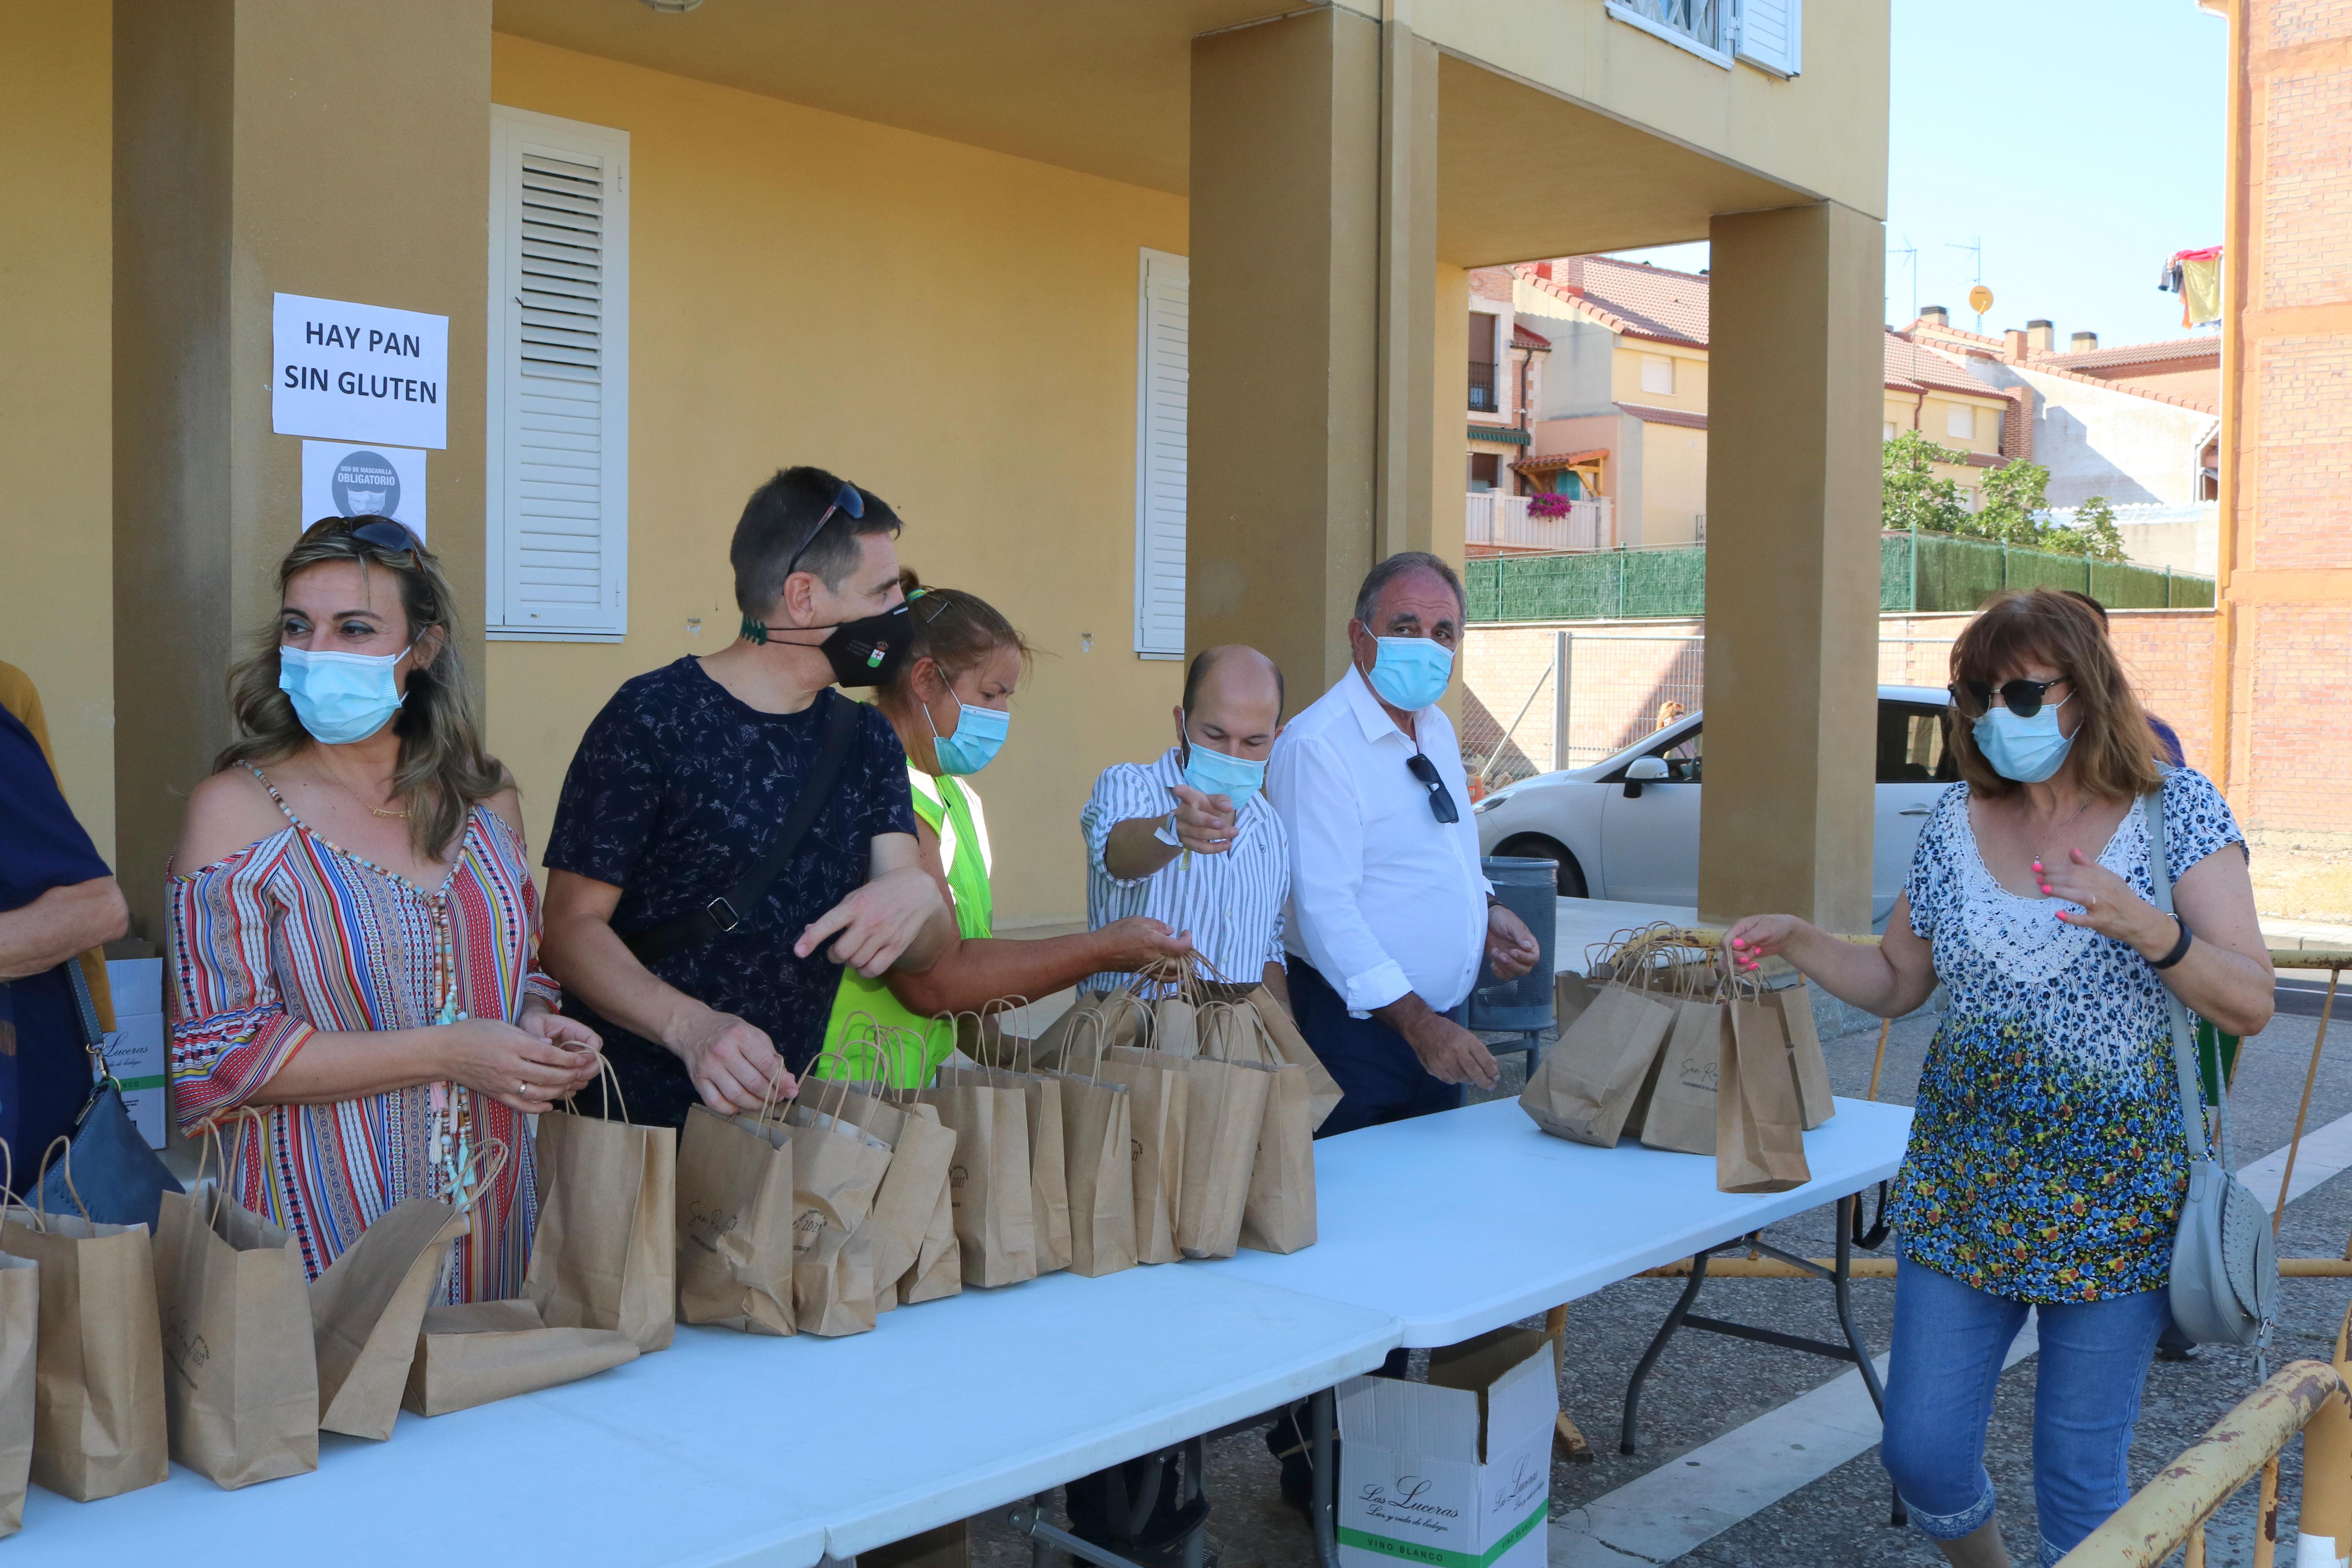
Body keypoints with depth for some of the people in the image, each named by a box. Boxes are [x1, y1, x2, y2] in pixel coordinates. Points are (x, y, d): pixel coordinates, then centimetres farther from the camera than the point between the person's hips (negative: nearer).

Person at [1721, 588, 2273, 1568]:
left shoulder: (2174, 809, -7)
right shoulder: (1958, 820, 3)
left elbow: (2251, 1006, -12)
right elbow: (1897, 983, 12)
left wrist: (2148, 929, -30)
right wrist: (1797, 944, -6)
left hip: (2111, 1198, -3)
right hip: (1963, 1188, 4)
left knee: (2081, 1479, 7)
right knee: (1920, 1455, 8)